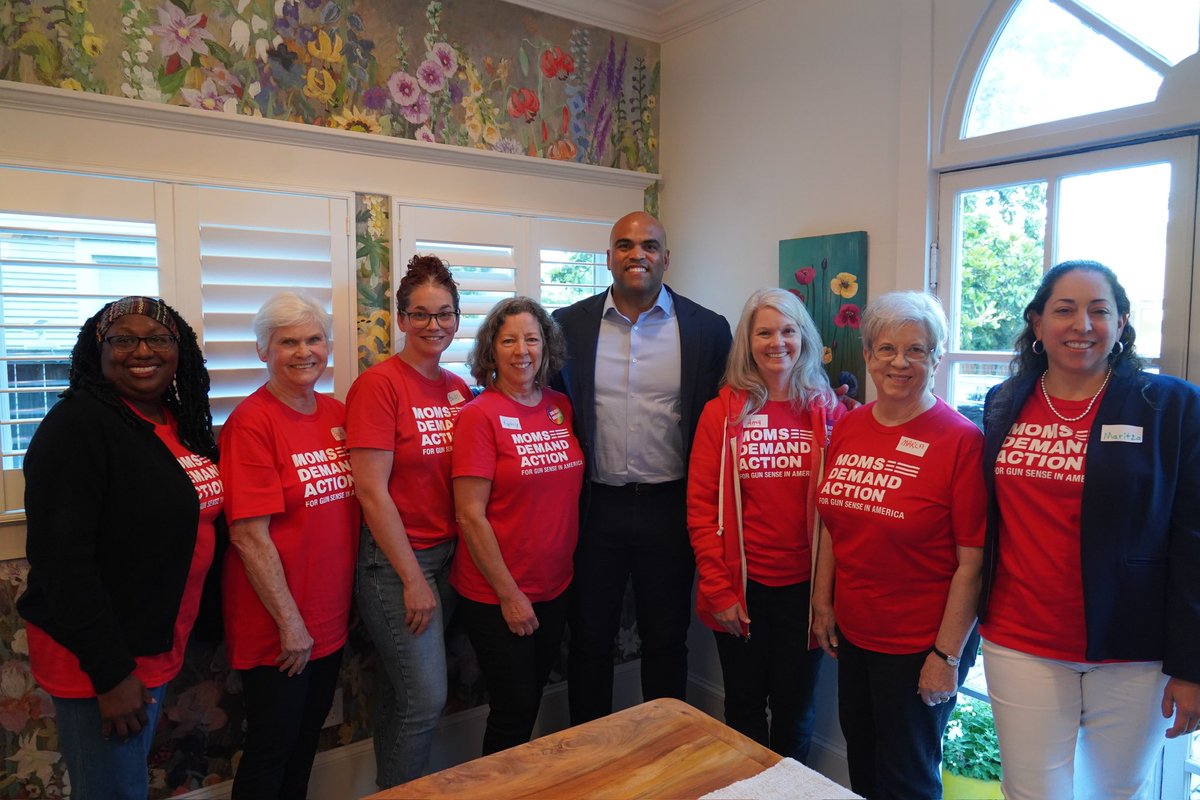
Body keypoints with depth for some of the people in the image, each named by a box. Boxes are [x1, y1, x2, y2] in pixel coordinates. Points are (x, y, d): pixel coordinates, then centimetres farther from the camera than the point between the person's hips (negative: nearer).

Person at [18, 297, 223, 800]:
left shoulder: (185, 423, 5)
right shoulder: (77, 426, -19)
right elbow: (62, 560, -22)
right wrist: (110, 673, -21)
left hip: (160, 645, 7)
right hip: (98, 662, -7)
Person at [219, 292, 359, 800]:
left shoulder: (339, 415, 3)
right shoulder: (251, 422, -16)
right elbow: (250, 536, -18)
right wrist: (290, 622, -15)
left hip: (331, 619, 6)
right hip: (276, 629, -6)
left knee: (306, 743, 22)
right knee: (270, 754, 11)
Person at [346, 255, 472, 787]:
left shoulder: (459, 389, 6)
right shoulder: (378, 385, -14)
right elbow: (372, 493, -16)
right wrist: (413, 579, -13)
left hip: (448, 555, 6)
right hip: (395, 560, -6)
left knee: (399, 693, 18)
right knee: (425, 698, -1)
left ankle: (390, 787, 36)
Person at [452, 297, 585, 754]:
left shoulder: (562, 408, 2)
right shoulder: (480, 415, -14)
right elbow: (470, 516, -16)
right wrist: (509, 594, -14)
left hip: (555, 588, 5)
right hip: (497, 597, -5)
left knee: (530, 703, 21)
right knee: (514, 711, 8)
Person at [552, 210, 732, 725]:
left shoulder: (707, 329, -2)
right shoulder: (571, 324, 0)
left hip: (670, 508, 0)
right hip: (597, 506, 1)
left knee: (666, 639, 15)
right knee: (589, 639, 15)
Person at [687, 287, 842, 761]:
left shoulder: (827, 410, -1)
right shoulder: (722, 412, -4)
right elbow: (702, 506, -4)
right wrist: (718, 589, -7)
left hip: (804, 585, 1)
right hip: (742, 586, 0)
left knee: (794, 707, 15)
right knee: (745, 706, 16)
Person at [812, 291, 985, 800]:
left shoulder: (961, 440, -16)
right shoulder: (848, 428, 1)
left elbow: (972, 562, -16)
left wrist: (948, 654, -15)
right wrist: (823, 603, 9)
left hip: (918, 644, -5)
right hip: (852, 633, 6)